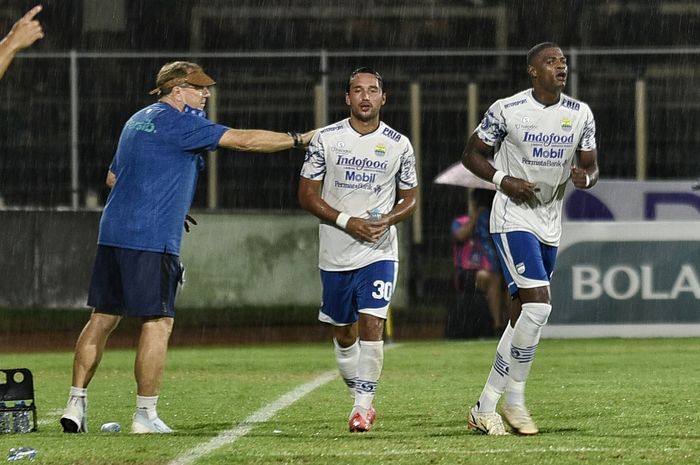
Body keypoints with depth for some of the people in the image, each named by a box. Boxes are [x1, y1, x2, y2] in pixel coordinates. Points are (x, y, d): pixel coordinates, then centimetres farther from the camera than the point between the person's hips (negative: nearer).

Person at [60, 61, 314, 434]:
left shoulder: (138, 121, 20)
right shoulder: (178, 123, -8)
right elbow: (244, 140, -11)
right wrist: (300, 139, -3)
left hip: (113, 232, 9)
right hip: (152, 239, -9)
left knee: (103, 317, 10)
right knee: (158, 321, -4)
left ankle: (76, 404, 8)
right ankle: (146, 414, -3)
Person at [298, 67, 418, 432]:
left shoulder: (399, 145, 1)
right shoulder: (326, 139, -1)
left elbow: (409, 199, 9)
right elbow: (307, 195, 0)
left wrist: (387, 220, -13)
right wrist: (346, 222, -13)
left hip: (379, 251, -1)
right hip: (335, 253, 1)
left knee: (371, 324, -16)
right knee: (343, 334, 10)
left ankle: (363, 405, -12)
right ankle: (361, 399, 27)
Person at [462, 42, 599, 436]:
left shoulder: (580, 115, 4)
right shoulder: (507, 111, -9)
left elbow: (591, 166, 11)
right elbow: (472, 154, 0)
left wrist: (586, 177, -13)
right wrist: (503, 180, -17)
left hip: (550, 223, 6)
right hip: (514, 217, -6)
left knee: (523, 315, 8)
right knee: (539, 304, -20)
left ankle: (487, 407, 16)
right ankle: (514, 398, -9)